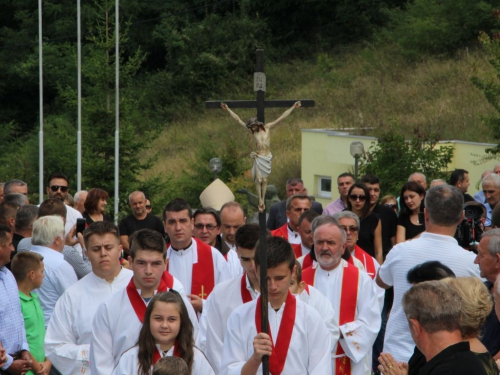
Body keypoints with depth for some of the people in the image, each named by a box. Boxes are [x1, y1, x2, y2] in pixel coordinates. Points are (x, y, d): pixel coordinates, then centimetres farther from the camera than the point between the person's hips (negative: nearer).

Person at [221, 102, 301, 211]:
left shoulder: (268, 127, 0)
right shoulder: (253, 131, 1)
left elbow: (282, 118, 0)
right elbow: (238, 120, 3)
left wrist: (293, 107, -2)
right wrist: (228, 110, 3)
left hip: (267, 157, 1)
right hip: (259, 157, -1)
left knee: (265, 180, 5)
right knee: (259, 180, -4)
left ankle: (263, 200, 12)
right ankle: (260, 201, 2)